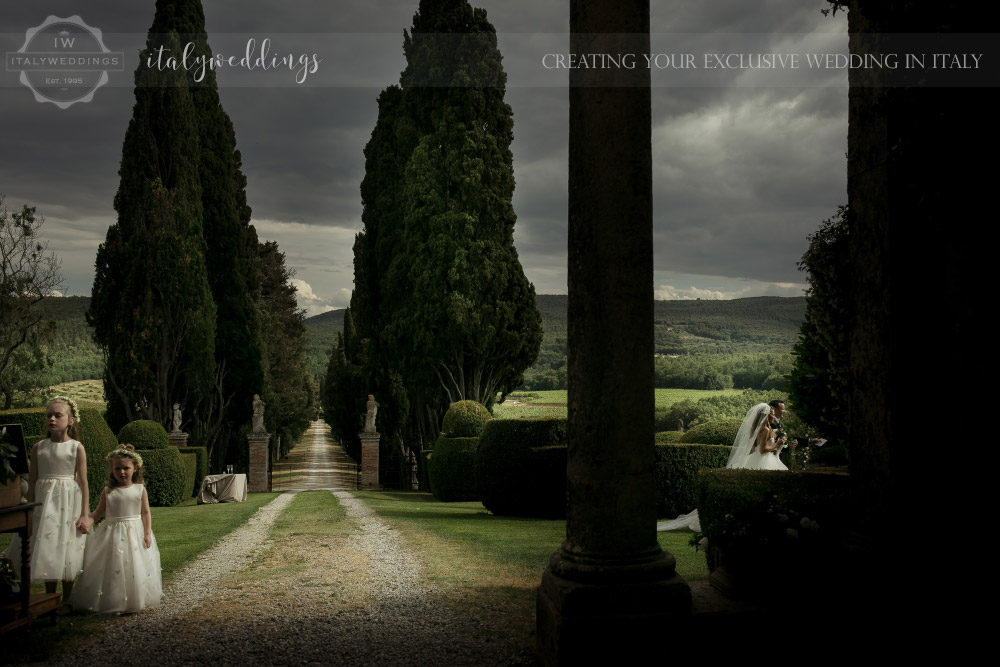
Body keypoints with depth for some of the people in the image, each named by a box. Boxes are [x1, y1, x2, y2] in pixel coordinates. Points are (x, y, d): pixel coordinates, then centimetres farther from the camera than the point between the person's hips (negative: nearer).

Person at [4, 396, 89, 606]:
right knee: (46, 550, 8)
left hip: (68, 503, -3)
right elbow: (32, 481, 8)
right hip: (44, 502, 3)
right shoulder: (38, 447, 4)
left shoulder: (76, 448, -4)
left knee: (67, 551, 2)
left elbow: (83, 483, -5)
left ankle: (66, 602, 16)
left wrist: (84, 515, -9)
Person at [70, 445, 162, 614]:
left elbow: (145, 513, 1)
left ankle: (133, 601, 15)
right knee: (112, 567, -1)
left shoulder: (140, 490, 1)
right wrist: (88, 522, -17)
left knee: (135, 567, 2)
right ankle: (111, 601, 11)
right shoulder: (108, 492, 1)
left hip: (135, 533, 0)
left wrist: (147, 533, -6)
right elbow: (98, 512, 3)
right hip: (113, 533, 0)